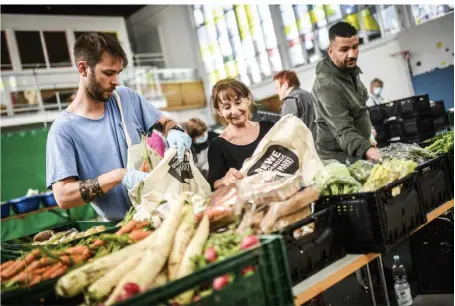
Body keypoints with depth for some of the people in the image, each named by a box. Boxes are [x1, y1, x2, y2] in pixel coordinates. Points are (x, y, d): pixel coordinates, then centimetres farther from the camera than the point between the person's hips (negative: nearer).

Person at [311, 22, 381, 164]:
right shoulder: (327, 86, -26)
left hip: (357, 154, 9)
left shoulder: (350, 70, 3)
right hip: (339, 159, -9)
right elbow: (343, 131, -37)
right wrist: (367, 150, -51)